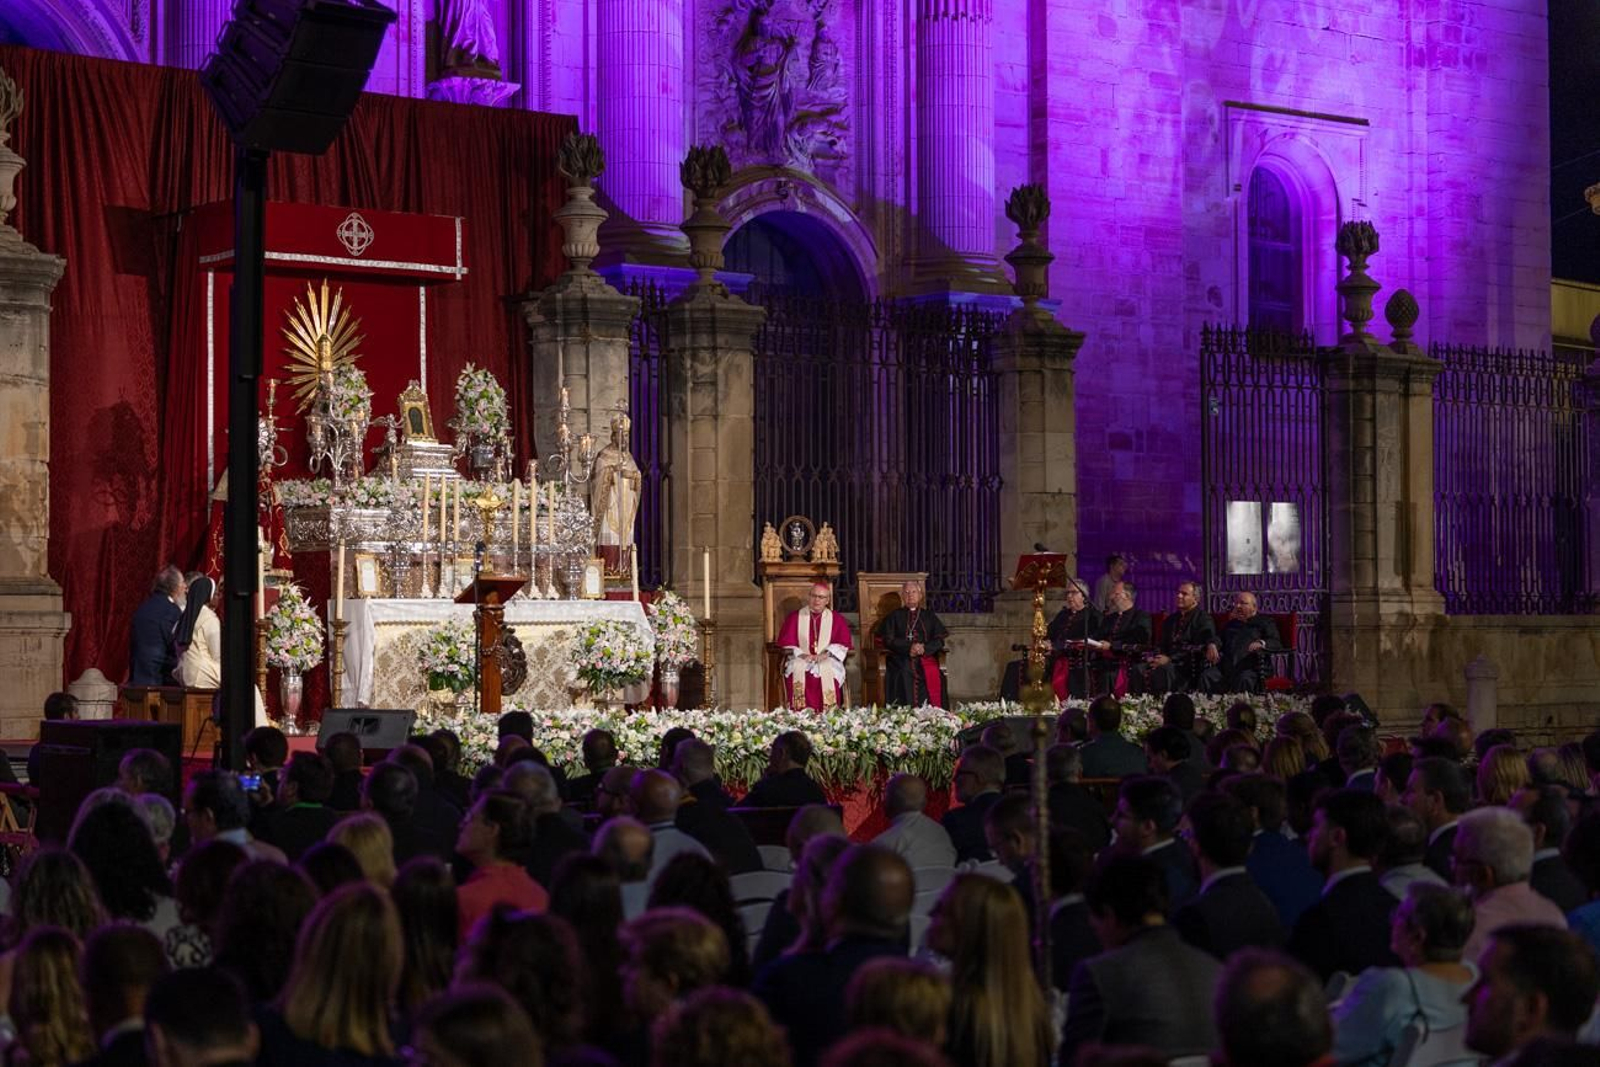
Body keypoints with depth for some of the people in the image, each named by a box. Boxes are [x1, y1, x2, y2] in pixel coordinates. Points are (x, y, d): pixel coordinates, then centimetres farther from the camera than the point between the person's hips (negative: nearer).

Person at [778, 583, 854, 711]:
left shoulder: (837, 619, 12)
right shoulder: (794, 617, 13)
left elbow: (844, 643, 3)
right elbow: (785, 642, 7)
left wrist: (826, 654, -13)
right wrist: (801, 654, -11)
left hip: (827, 661, 0)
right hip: (800, 660, 1)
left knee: (827, 672, -35)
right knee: (798, 670, -34)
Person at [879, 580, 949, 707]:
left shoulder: (929, 616, 20)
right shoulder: (894, 616, 15)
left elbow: (939, 640, 10)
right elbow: (888, 640, 3)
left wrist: (924, 648, -10)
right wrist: (909, 647, -12)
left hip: (926, 660, 1)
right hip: (901, 661, -1)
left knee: (933, 676, -25)